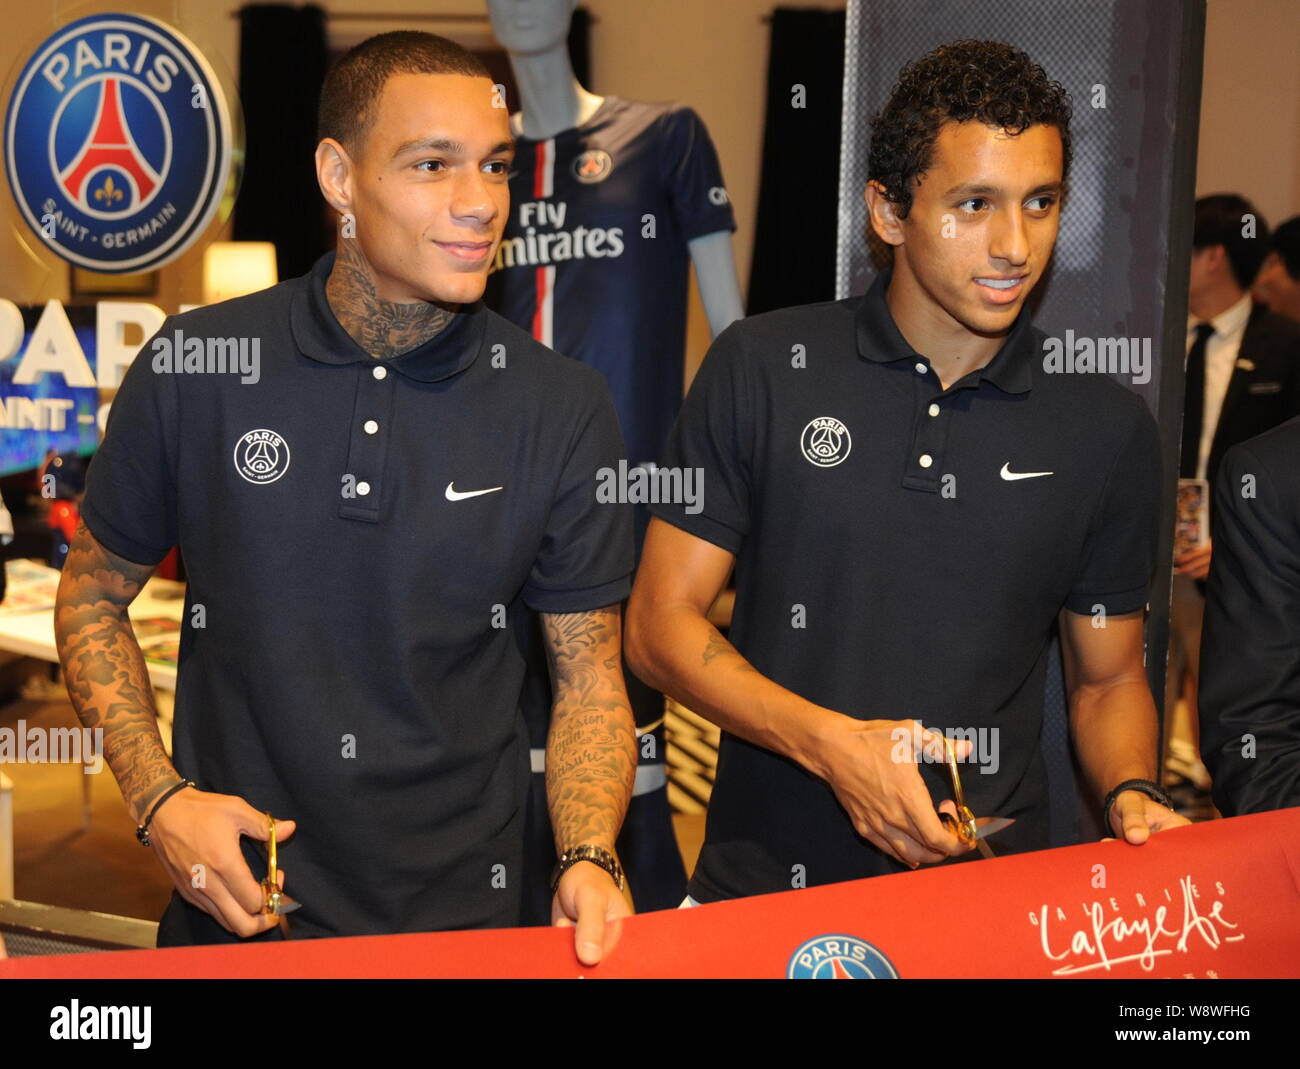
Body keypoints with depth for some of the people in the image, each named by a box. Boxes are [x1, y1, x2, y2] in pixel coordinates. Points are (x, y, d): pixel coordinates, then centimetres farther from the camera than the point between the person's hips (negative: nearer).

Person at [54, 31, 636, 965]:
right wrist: (158, 799, -8)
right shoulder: (193, 368, -8)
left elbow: (588, 676, -3)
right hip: (234, 900, 0)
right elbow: (94, 594, 4)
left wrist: (590, 861, -19)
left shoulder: (564, 411, -8)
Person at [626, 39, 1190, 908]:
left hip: (994, 894, 1)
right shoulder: (763, 369, -5)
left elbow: (1108, 678, 9)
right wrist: (831, 743, -17)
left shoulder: (1108, 428, 0)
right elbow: (661, 623, -5)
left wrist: (1132, 797, -11)